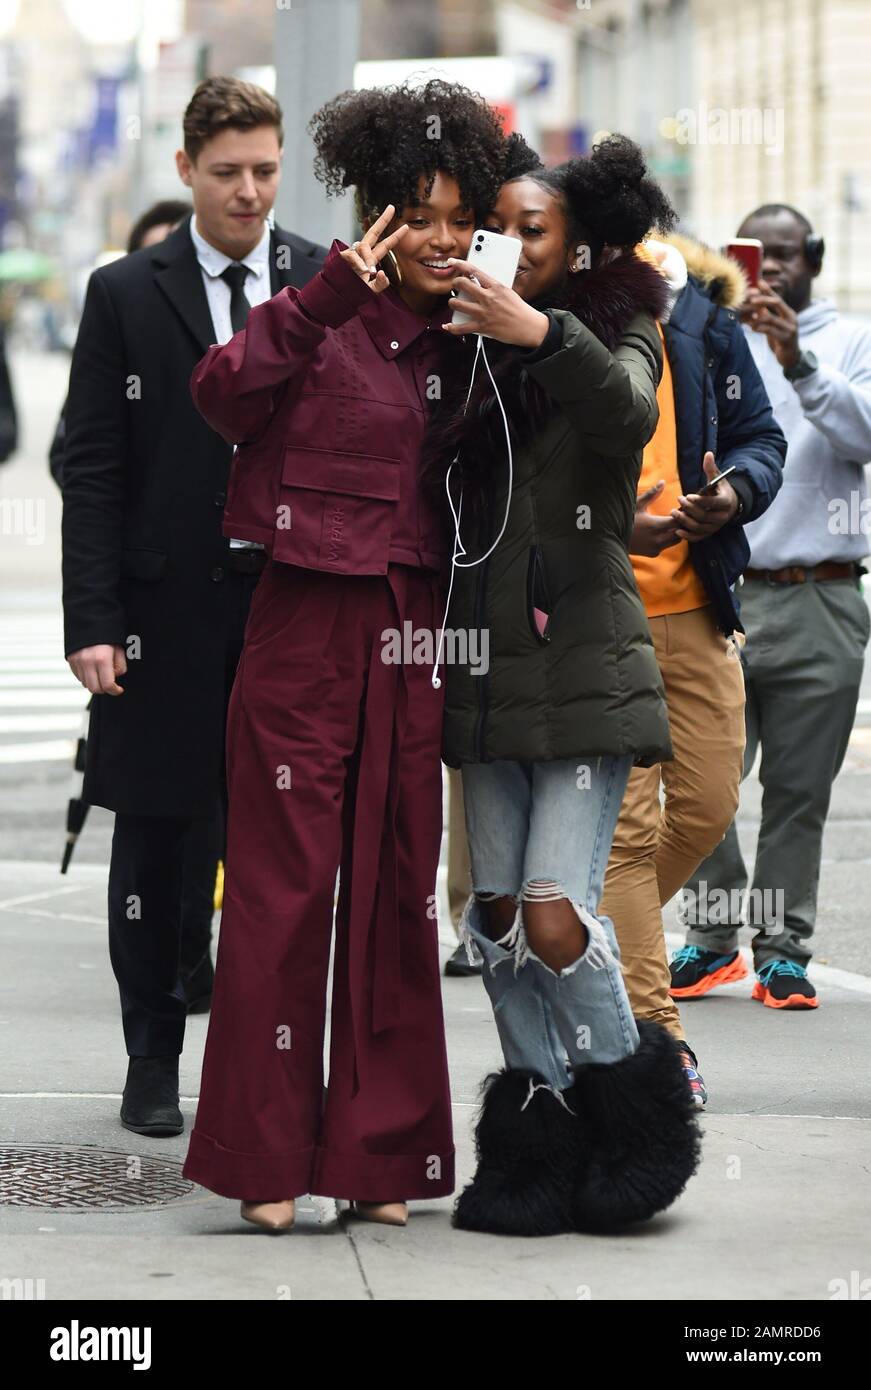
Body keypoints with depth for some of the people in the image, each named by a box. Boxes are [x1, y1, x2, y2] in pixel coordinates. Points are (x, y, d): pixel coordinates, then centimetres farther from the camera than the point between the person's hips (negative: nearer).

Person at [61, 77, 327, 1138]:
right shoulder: (125, 294, 2)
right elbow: (91, 468, -1)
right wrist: (91, 622, -9)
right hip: (167, 608, -1)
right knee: (152, 841, 6)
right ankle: (152, 1065, 16)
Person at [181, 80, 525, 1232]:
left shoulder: (459, 346, 11)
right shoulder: (320, 326, -4)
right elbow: (221, 392, -23)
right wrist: (326, 300, -33)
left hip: (415, 641, 5)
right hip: (307, 629, -5)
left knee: (399, 895, 6)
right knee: (284, 888, -2)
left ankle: (381, 1155, 13)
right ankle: (268, 1156, 5)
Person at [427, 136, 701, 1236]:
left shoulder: (617, 339, -1)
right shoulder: (471, 360, 14)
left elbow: (627, 415, -25)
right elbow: (433, 500, 11)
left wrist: (542, 333, -37)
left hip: (583, 664, -5)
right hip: (486, 666, 5)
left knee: (555, 914, -13)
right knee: (497, 912, 3)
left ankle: (631, 1105, 9)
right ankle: (540, 1133, 14)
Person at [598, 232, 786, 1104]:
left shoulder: (701, 320, 6)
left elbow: (759, 437, 12)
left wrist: (732, 492, -11)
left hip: (693, 605, 5)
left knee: (708, 808, 6)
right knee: (627, 825, -5)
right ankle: (654, 1034, 2)